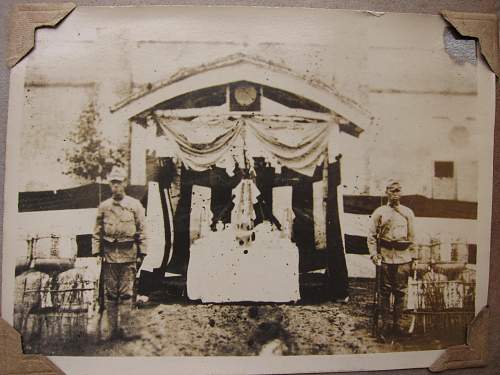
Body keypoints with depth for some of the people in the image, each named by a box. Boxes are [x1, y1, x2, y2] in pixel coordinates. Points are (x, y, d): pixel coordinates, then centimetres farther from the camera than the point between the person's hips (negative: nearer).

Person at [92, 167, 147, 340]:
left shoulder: (135, 205, 3)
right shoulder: (103, 207, 7)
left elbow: (142, 231, 4)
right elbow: (97, 232, 9)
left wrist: (141, 254, 0)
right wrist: (97, 252, 1)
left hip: (129, 255, -1)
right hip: (109, 254, 2)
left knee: (126, 293, 0)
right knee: (110, 293, 6)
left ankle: (124, 327, 8)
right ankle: (113, 329, 15)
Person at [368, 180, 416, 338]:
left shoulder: (408, 213, 11)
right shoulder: (379, 212, 5)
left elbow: (412, 237, 13)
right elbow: (371, 236, 4)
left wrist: (411, 258, 8)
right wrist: (374, 254, -8)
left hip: (403, 257, 2)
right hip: (385, 257, -2)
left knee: (400, 292, 5)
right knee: (385, 292, 2)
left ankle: (397, 324, 16)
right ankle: (386, 324, 12)